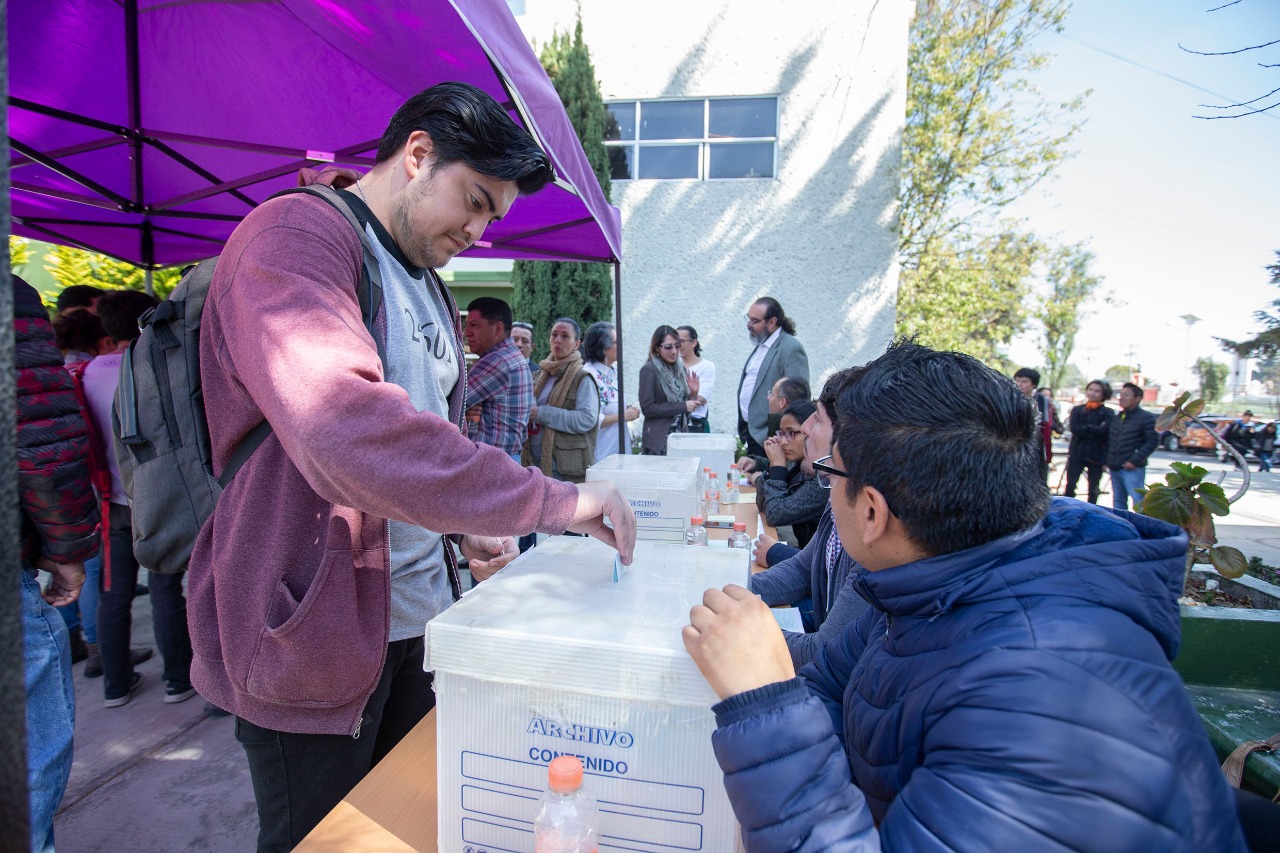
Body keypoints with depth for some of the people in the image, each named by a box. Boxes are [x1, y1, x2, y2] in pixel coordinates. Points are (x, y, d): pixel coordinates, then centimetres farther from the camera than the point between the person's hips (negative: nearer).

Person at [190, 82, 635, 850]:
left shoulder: (428, 287, 13)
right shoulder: (294, 240, -16)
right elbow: (347, 426, -34)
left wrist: (471, 526, 2)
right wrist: (553, 500, -32)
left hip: (420, 619, 8)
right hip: (313, 637, -8)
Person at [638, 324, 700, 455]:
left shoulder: (679, 368, 11)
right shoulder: (649, 370, -7)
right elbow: (647, 408, -14)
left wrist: (693, 393, -3)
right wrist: (683, 406, -14)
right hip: (659, 441, -6)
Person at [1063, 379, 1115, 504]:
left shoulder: (1108, 413, 3)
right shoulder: (1077, 410, 8)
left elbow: (1104, 431, -16)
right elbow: (1075, 429, -9)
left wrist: (1085, 428, -12)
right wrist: (1095, 430, -13)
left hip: (1096, 456, -1)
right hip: (1077, 454, 1)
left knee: (1093, 491, 7)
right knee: (1070, 487, -1)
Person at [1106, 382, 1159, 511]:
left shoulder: (1146, 418, -4)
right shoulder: (1116, 418, 17)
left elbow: (1152, 441, -10)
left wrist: (1135, 461, -16)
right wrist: (1107, 461, 10)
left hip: (1132, 469, -7)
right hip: (1114, 468, 7)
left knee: (1139, 503, -11)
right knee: (1118, 501, 12)